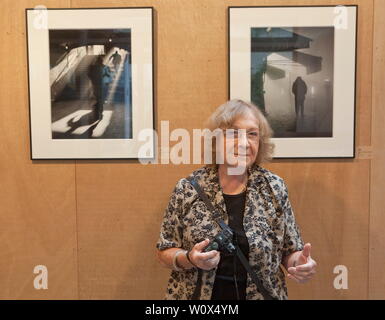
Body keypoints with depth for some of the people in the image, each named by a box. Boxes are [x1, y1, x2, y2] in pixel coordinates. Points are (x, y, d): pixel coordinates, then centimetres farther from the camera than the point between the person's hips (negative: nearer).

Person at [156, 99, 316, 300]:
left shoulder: (275, 188, -8)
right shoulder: (187, 189, -12)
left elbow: (290, 251, 1)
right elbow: (164, 252, -5)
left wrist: (298, 263, -20)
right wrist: (189, 259, -23)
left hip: (261, 295, 2)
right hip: (197, 294, -1)